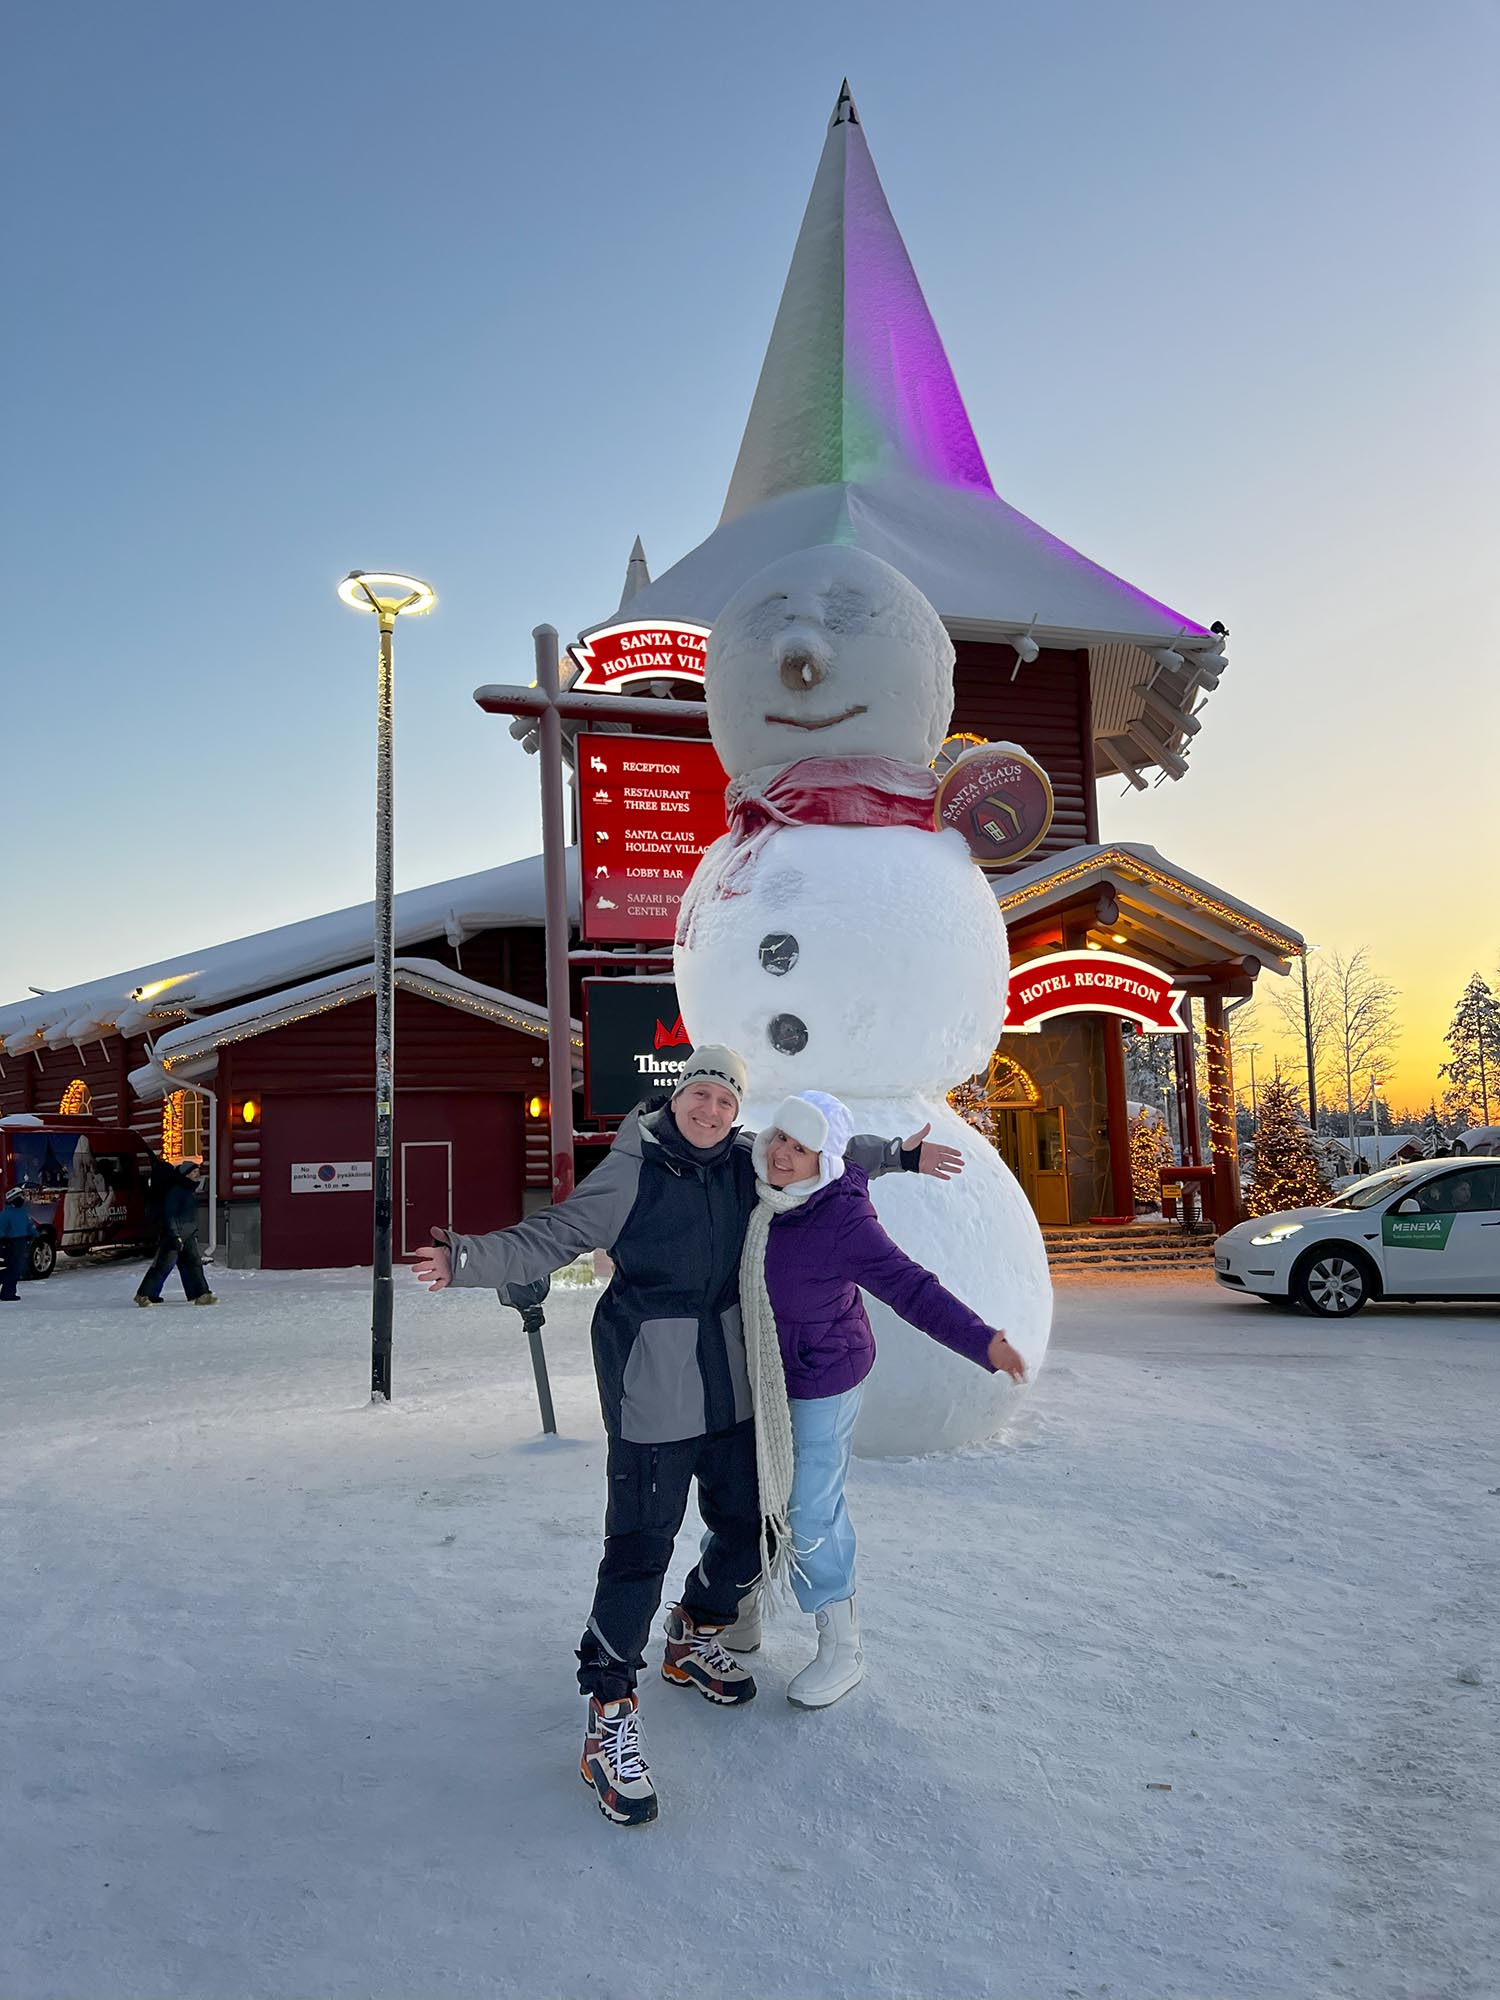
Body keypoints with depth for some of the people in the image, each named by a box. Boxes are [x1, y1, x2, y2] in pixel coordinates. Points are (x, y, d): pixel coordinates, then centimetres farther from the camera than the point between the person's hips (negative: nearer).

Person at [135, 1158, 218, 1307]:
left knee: (194, 1263, 2)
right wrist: (175, 1237, -23)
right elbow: (169, 1216, -20)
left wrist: (194, 1232, 24)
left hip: (188, 1236, 9)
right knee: (163, 1265, -3)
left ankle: (201, 1295, 1)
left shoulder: (192, 1191, 13)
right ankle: (144, 1295, 9)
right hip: (173, 1235, -9)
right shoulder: (175, 1192, -16)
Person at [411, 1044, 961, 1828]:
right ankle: (609, 1718, 7)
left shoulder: (747, 1162, 1)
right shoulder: (630, 1171, -14)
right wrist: (467, 1259, -29)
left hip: (732, 1381, 7)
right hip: (651, 1387, -6)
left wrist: (900, 1155, 15)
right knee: (641, 1544, -8)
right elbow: (549, 1239, -15)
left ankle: (691, 1640, 43)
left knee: (747, 1527, 17)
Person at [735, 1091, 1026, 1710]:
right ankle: (739, 1613, 41)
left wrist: (982, 1341, -41)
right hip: (760, 1375, 7)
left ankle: (842, 1650, 19)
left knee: (810, 1512, -1)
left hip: (821, 1381, -7)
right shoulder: (756, 1190, -9)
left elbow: (911, 1287, -30)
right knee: (753, 1493, 19)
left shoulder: (842, 1219, -28)